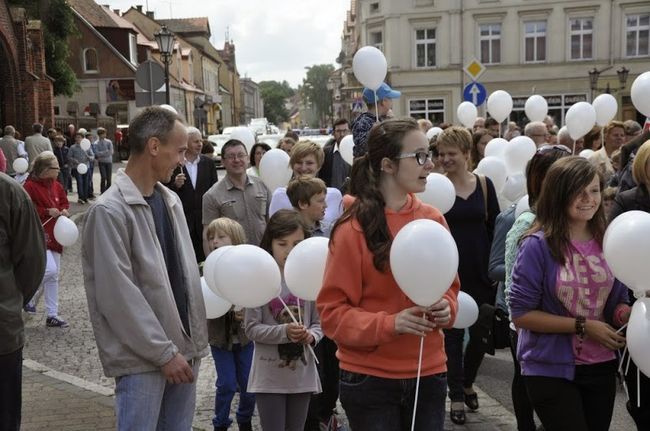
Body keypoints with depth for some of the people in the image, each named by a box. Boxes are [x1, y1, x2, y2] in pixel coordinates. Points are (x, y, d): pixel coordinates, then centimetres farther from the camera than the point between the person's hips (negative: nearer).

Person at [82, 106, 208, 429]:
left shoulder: (171, 200, 9)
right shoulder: (109, 210, -15)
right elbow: (119, 296, -18)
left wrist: (196, 339, 10)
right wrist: (164, 353, -15)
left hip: (183, 347, 7)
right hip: (142, 357, -7)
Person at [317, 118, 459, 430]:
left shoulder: (433, 220, 1)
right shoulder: (353, 228, -14)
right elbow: (332, 311, -12)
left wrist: (445, 308, -8)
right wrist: (390, 324, -23)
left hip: (429, 374, 5)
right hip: (369, 379, -4)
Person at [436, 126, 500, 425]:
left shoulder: (484, 184, 2)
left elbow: (495, 226, 6)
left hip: (481, 271, 3)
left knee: (480, 331, 12)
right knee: (452, 333, 4)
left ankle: (467, 382, 36)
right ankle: (456, 395, 17)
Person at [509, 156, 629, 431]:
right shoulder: (537, 245, -15)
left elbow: (617, 302, 9)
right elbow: (521, 313, -15)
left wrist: (625, 313, -14)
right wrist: (582, 326, -18)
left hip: (601, 366, 6)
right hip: (550, 370, -5)